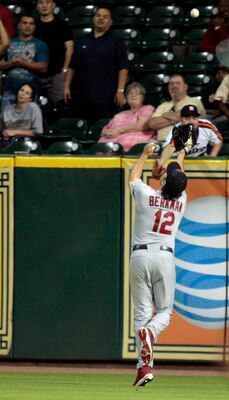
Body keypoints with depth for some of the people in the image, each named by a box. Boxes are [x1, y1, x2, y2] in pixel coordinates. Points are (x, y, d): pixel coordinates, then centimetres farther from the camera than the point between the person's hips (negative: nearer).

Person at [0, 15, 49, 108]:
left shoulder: (40, 45, 6)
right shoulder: (10, 43, 14)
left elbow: (43, 67, -4)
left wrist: (23, 63, -12)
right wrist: (11, 63, -11)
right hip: (9, 90, 3)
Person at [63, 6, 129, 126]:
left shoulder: (116, 42, 3)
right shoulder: (82, 41, 16)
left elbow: (123, 68, -4)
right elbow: (72, 66, 18)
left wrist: (120, 90, -14)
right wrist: (66, 87, 9)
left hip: (105, 97, -4)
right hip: (83, 96, 4)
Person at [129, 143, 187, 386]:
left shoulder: (146, 195, -3)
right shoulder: (181, 201, 5)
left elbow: (132, 177, 19)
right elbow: (178, 183, 28)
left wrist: (145, 155, 34)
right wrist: (180, 159, 45)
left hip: (140, 256, -1)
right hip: (165, 257, 1)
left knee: (142, 311, -2)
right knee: (165, 310, 10)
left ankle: (144, 366, -13)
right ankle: (150, 331, -26)